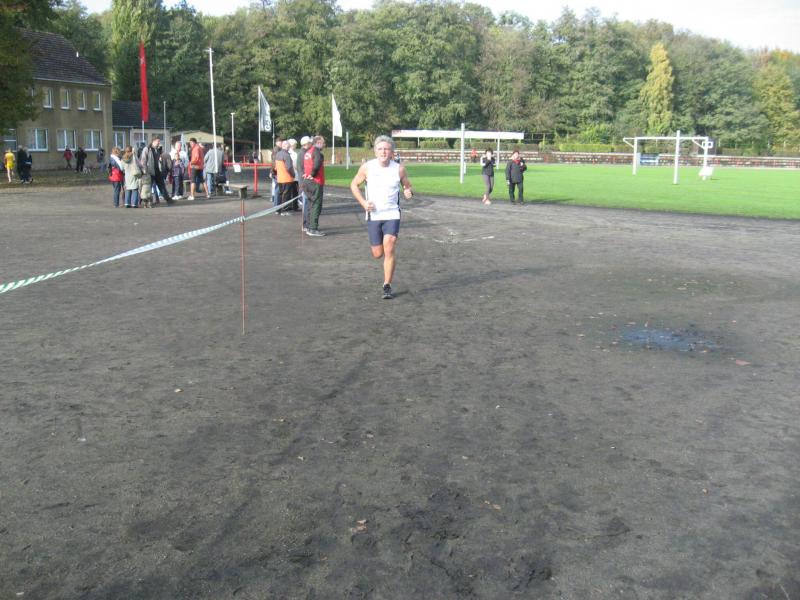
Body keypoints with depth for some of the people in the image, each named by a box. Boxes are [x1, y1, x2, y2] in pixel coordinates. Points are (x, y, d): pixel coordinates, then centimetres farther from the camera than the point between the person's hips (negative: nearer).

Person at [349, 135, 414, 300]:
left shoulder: (399, 169, -4)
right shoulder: (367, 167, -5)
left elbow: (407, 186, 10)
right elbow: (354, 184, 8)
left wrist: (408, 193, -14)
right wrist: (363, 203, -5)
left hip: (392, 214, -1)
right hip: (373, 215, 1)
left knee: (389, 250, -15)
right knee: (377, 254, 5)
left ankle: (387, 286, -4)